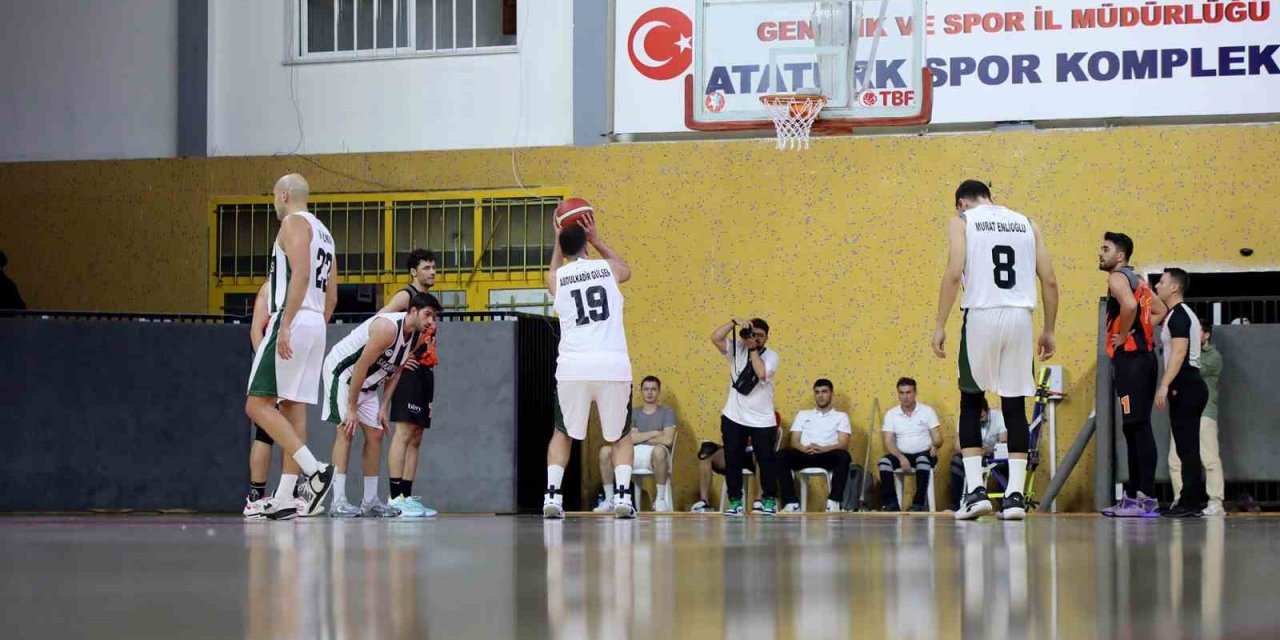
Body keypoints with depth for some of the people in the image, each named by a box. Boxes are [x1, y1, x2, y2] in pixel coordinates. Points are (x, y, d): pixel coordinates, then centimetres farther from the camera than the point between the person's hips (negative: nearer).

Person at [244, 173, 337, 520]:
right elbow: (332, 295, 23)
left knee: (257, 405, -10)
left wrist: (285, 325, -25)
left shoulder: (293, 223, -5)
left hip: (293, 322, -9)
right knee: (293, 409, 7)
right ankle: (285, 498, 5)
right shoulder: (323, 232, 24)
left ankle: (314, 469, -21)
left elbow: (300, 273, -20)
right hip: (317, 324, 9)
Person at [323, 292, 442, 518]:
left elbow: (395, 370, 9)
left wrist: (384, 406, 1)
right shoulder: (388, 327, -30)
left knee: (375, 434, 6)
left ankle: (370, 501, 11)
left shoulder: (415, 337, -2)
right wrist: (351, 409, -25)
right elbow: (360, 367, -28)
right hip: (342, 371, -9)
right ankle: (338, 503, -21)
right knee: (346, 430, -17)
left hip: (366, 383, 9)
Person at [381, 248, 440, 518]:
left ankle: (407, 498, 9)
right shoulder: (405, 296, -5)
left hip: (425, 374, 9)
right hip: (409, 372, -9)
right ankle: (396, 498, -16)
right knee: (403, 433, -13)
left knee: (416, 438, 7)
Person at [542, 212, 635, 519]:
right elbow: (627, 269, 36)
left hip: (573, 367, 0)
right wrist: (597, 239, 39)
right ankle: (622, 496, 0)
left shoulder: (556, 278, 10)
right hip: (613, 365, 0)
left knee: (563, 433, 21)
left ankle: (552, 495, 5)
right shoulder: (608, 269, 10)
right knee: (621, 435, 18)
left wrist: (558, 240, 43)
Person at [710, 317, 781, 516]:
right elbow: (715, 338, -12)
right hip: (734, 417, 2)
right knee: (732, 460, 4)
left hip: (762, 420, -2)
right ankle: (735, 501, 13)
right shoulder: (737, 349, 2)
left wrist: (753, 349, -16)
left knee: (767, 460, 2)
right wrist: (734, 323, -19)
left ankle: (769, 500, 15)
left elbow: (762, 373, -23)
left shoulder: (771, 356, -3)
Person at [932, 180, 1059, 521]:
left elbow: (954, 273, -8)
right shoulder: (1026, 223, 17)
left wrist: (940, 325, -6)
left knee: (971, 403, 9)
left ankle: (975, 490, 0)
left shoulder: (962, 221, 6)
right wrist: (1049, 330, 16)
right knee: (1015, 407, 8)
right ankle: (1015, 495, 2)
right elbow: (1050, 281, 10)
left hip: (981, 316, -3)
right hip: (1019, 317, 3)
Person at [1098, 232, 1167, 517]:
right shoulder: (1137, 280, 21)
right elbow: (1160, 311, 29)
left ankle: (1147, 498, -16)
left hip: (1129, 357, -10)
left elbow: (1129, 305, -28)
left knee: (1138, 427, -12)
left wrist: (1123, 336, -15)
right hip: (1144, 354, 10)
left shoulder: (1117, 278, -8)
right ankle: (1132, 496, 17)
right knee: (1135, 428, 12)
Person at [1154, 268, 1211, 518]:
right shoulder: (1182, 314, 23)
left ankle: (1189, 503, -14)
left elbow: (1179, 352, -20)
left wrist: (1164, 385, -25)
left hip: (1185, 385, -10)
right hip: (1189, 385, 10)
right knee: (1188, 447, 10)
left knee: (1186, 447, -11)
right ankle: (1197, 499, 10)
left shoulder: (1179, 315, -10)